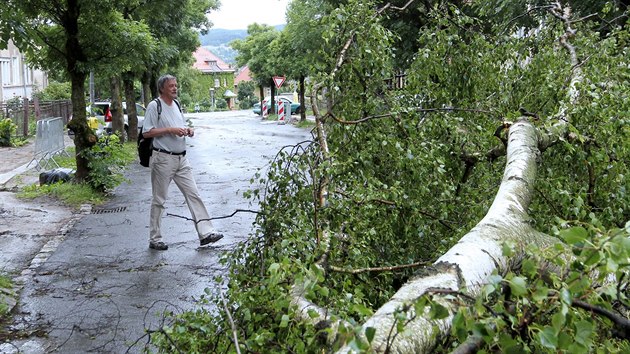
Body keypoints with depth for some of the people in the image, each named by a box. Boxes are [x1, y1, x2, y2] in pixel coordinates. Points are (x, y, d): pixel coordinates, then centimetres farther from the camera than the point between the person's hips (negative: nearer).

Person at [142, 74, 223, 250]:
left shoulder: (176, 104, 14)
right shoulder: (154, 106, -8)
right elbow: (146, 132, -14)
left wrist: (188, 130, 3)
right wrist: (170, 130, -20)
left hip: (181, 158, 7)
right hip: (163, 158, -7)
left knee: (194, 195, 1)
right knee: (158, 200, 3)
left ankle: (205, 233, 1)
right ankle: (155, 239, 13)